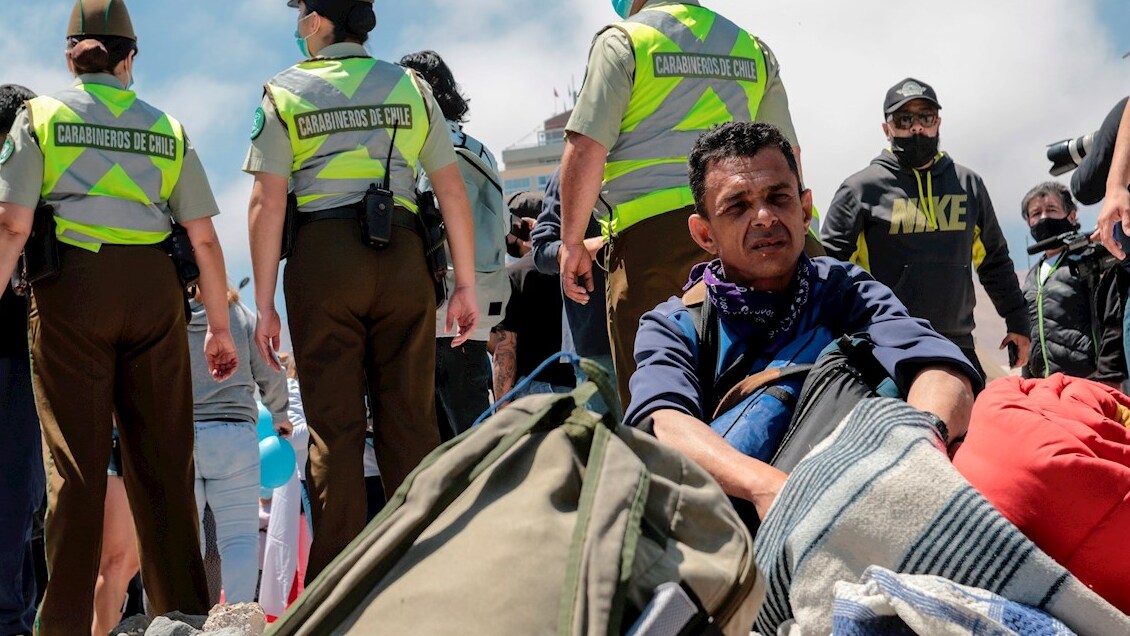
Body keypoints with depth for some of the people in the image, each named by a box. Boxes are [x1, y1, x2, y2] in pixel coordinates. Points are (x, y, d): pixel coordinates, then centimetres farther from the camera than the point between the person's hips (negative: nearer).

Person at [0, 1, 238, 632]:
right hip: (153, 286, 2)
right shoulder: (167, 128, 13)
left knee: (76, 463, 0)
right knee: (164, 461, 7)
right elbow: (204, 237, 9)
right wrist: (220, 325, 15)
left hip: (71, 283, -2)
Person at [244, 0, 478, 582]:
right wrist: (465, 286, 10)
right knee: (411, 422, 5)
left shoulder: (286, 93, 5)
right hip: (402, 256, 2)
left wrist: (264, 303, -1)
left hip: (322, 256, -2)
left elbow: (268, 203, -2)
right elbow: (451, 191, 8)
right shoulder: (409, 86, 13)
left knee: (334, 426, 1)